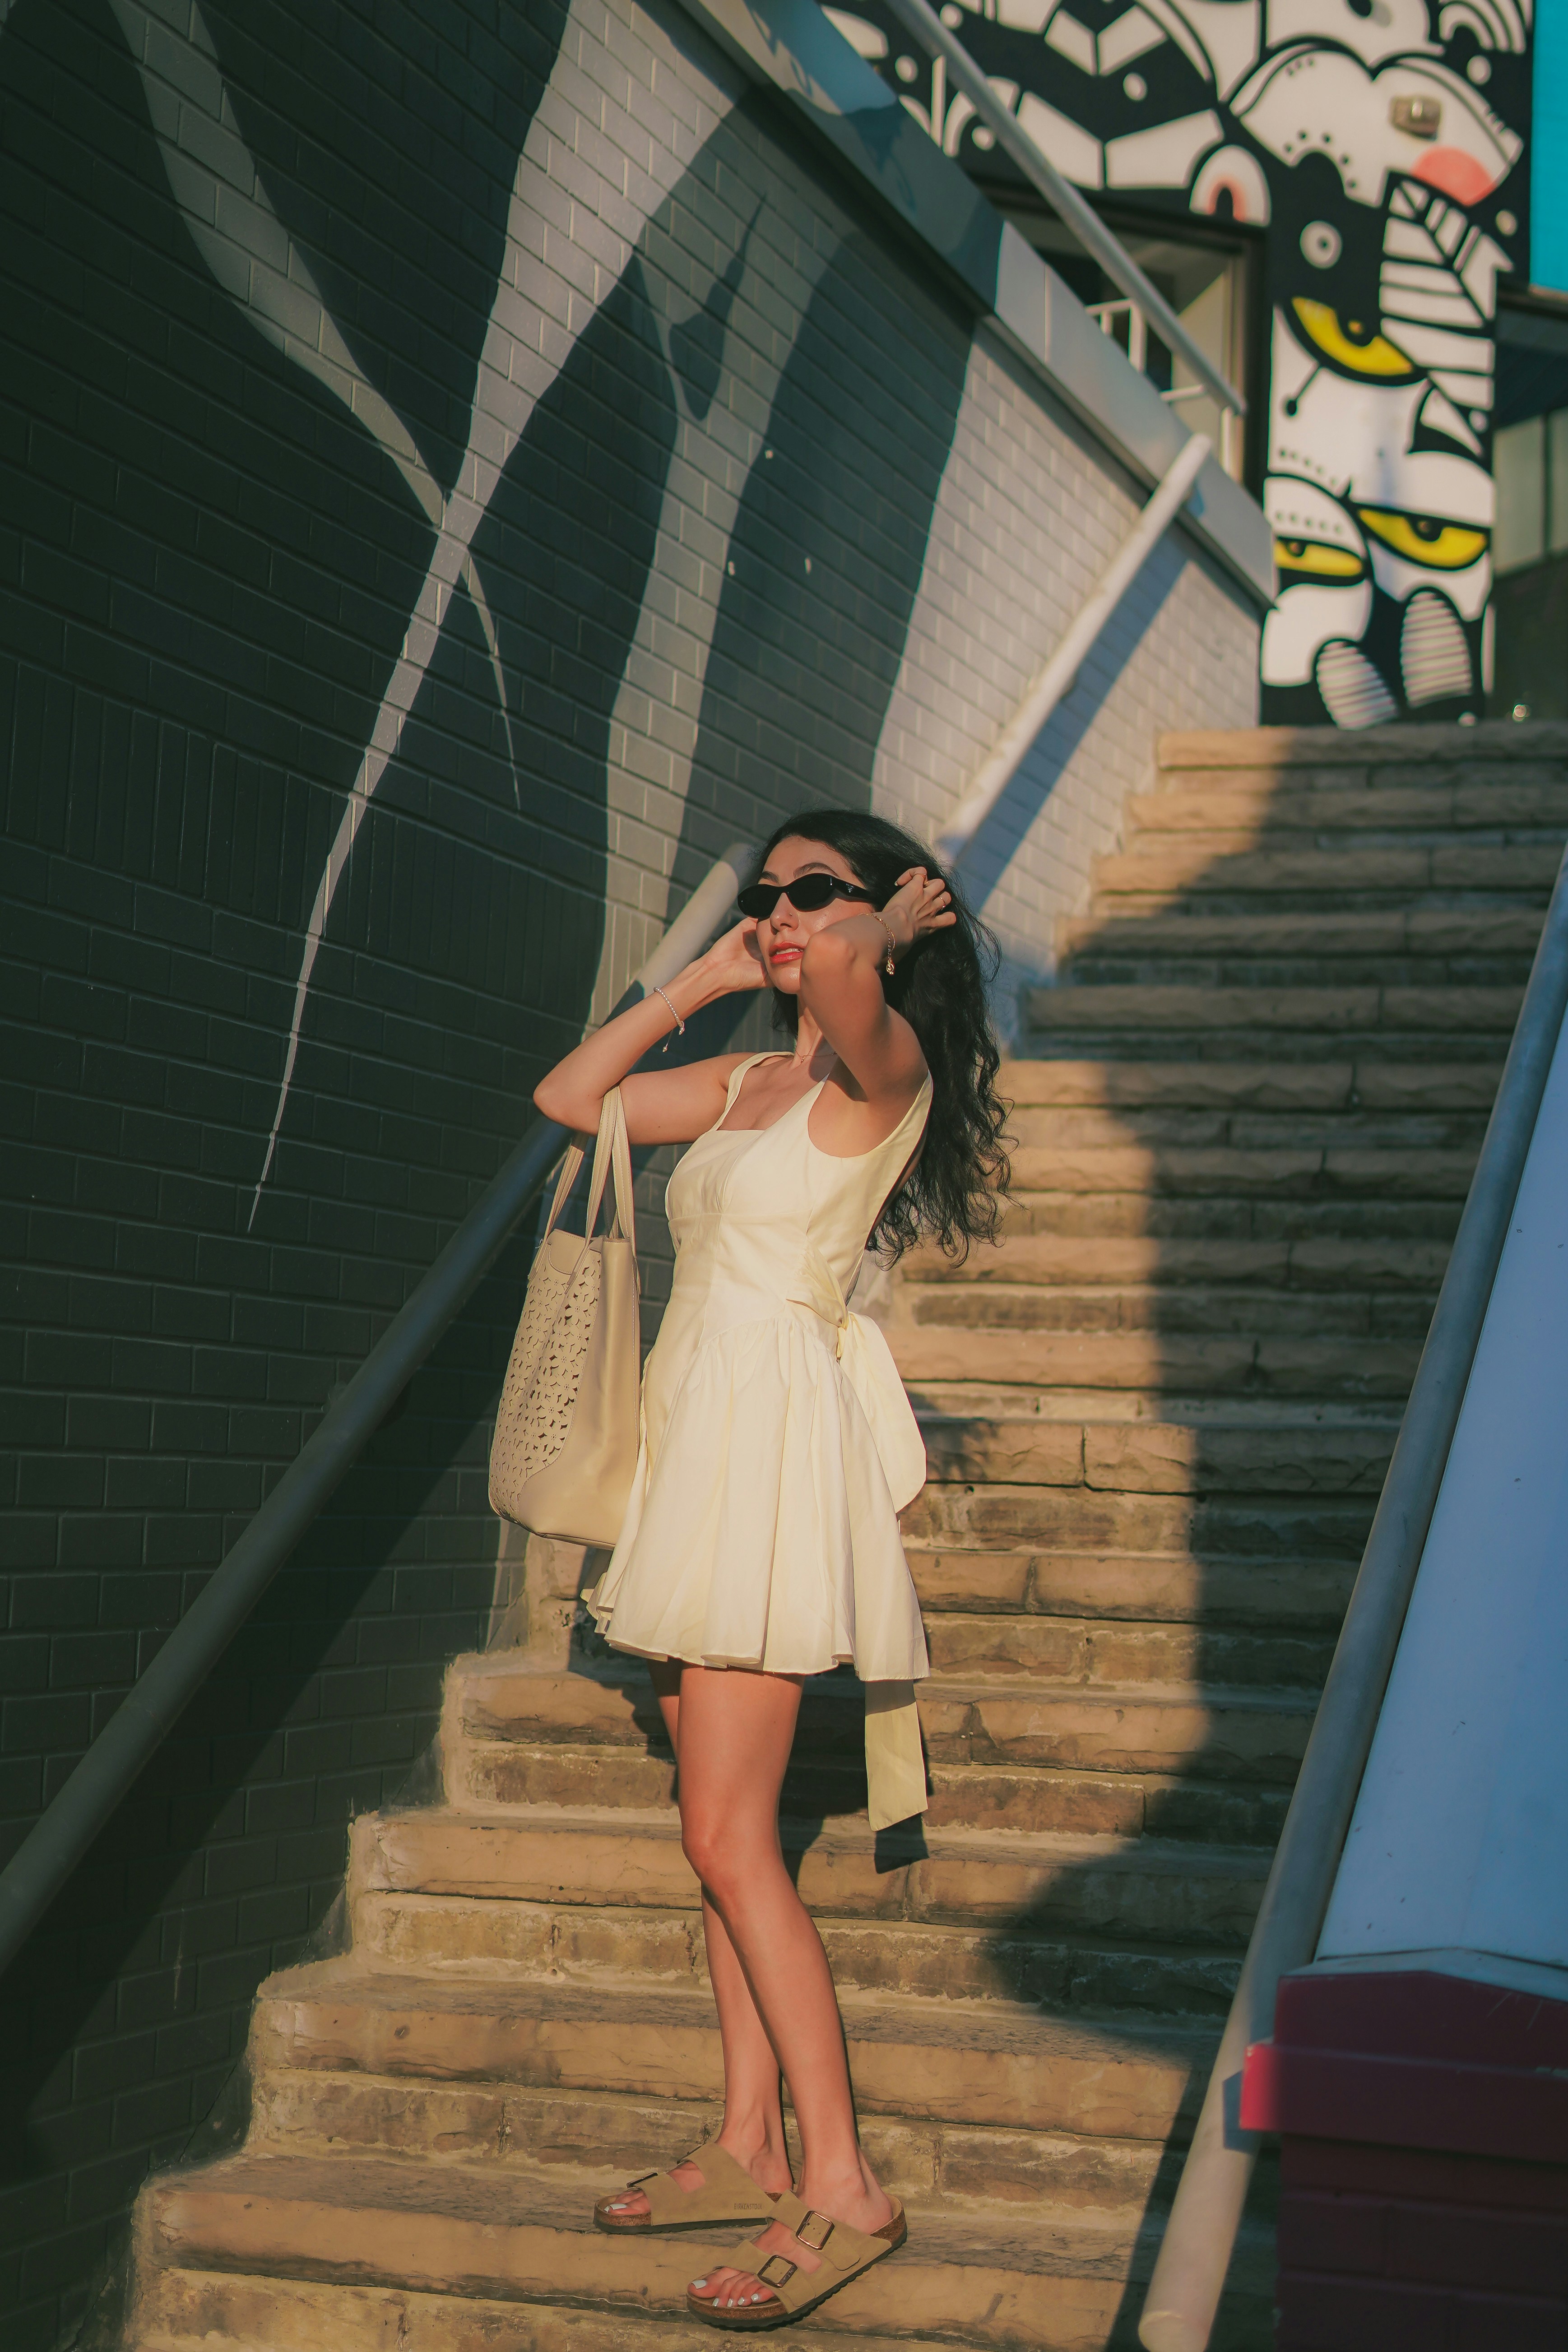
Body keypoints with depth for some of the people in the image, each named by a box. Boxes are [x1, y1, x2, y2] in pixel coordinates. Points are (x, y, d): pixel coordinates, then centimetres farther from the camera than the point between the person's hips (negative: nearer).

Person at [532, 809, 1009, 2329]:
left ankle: (841, 2186, -6)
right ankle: (748, 2149, 15)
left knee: (729, 1839, -11)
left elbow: (845, 979, -31)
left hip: (778, 1443, -8)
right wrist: (706, 975, 17)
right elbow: (568, 1095, 21)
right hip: (702, 1445, 8)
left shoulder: (883, 1063, -8)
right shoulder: (743, 1083, 17)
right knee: (721, 1831, 9)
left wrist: (890, 923, -8)